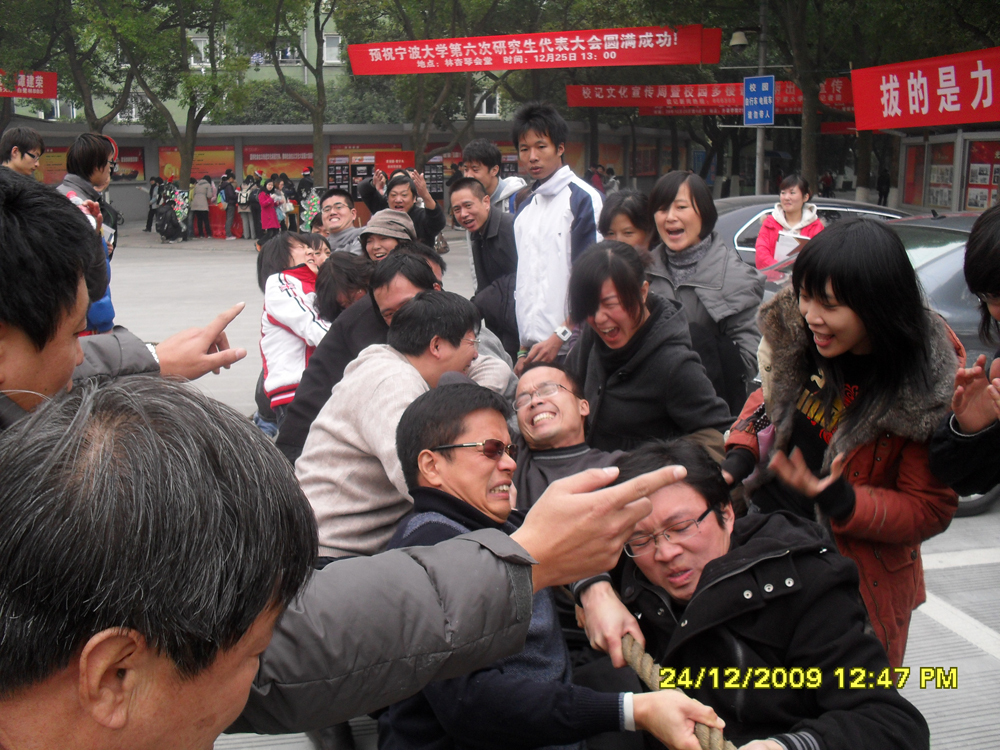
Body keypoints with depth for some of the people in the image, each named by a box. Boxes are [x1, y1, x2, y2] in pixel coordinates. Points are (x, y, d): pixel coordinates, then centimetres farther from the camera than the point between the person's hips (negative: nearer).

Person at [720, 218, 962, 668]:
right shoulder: (800, 337, -8)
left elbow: (931, 509, -15)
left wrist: (841, 501, -30)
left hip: (856, 582, -5)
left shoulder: (927, 389, -22)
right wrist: (739, 453, -5)